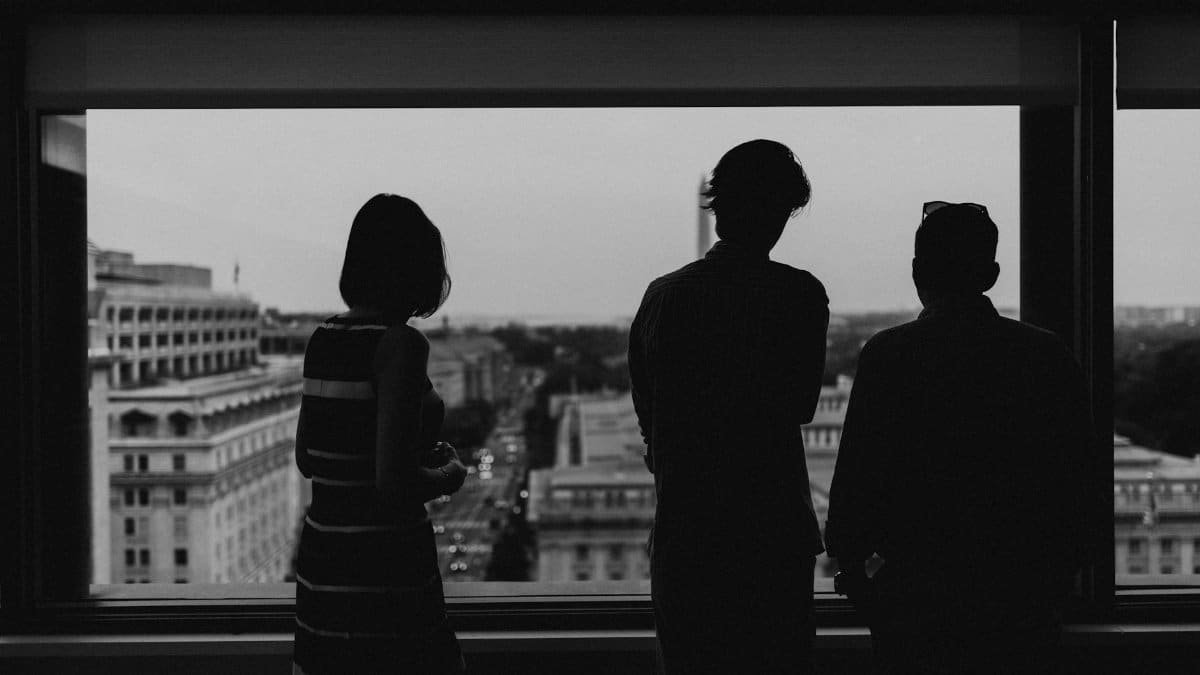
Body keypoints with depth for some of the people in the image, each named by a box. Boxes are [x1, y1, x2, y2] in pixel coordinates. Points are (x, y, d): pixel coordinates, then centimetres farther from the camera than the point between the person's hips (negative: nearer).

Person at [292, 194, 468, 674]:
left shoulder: (323, 340, 6)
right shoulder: (400, 343, -16)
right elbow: (394, 482, -22)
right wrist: (448, 476, -2)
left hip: (320, 562, 8)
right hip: (386, 575, -7)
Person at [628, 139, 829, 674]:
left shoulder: (661, 295, 3)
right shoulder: (799, 295, -9)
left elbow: (647, 416, 8)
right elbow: (801, 404, -4)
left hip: (681, 535, 3)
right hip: (774, 535, -3)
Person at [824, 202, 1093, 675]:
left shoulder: (887, 355, -9)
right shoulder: (1049, 356, -1)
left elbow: (858, 475, -8)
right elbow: (1072, 481, 5)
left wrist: (848, 559, 5)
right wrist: (1058, 577, 14)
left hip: (916, 590, -2)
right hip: (1024, 596, 3)